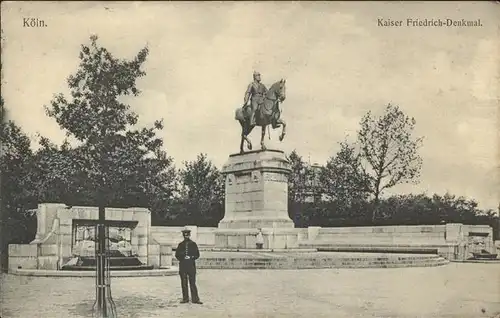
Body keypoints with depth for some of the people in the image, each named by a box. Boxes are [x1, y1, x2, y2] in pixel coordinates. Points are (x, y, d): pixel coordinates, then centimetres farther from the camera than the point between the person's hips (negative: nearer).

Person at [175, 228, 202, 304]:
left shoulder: (193, 244, 9)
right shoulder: (180, 245, 13)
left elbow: (197, 255, 8)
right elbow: (177, 254, 13)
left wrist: (191, 258, -9)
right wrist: (182, 258, -5)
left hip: (191, 265, -2)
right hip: (182, 266, 2)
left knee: (193, 282, -4)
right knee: (184, 283, 2)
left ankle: (195, 299, -3)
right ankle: (185, 298, 8)